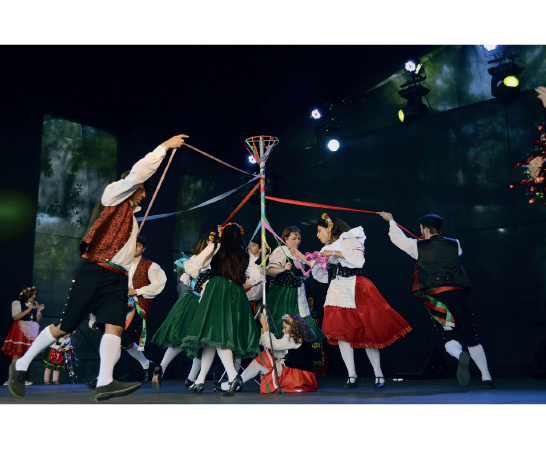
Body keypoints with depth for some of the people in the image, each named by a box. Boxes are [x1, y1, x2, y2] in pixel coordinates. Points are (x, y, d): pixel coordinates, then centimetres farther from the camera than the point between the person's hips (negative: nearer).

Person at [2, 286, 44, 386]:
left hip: (31, 331, 5)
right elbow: (15, 317, -9)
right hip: (20, 330, -5)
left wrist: (38, 311, -1)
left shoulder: (35, 304, 20)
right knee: (17, 354, -13)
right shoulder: (17, 303, 6)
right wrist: (28, 310, -11)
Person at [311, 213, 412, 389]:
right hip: (337, 291, 7)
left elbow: (358, 257, -19)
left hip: (356, 289, -6)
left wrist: (335, 252, -16)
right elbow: (322, 276, 22)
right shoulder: (327, 248, 20)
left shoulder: (348, 239, -1)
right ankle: (352, 376, -1)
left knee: (366, 332, -6)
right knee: (341, 331, -5)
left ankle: (379, 375, 5)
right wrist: (313, 262, 8)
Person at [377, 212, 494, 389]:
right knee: (471, 337, 13)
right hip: (460, 293, 3)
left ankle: (460, 355, -30)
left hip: (436, 297, -2)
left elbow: (398, 238, 17)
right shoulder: (454, 244, 7)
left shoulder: (418, 247, 1)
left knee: (450, 338, 5)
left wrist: (390, 220, 34)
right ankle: (486, 378, 12)